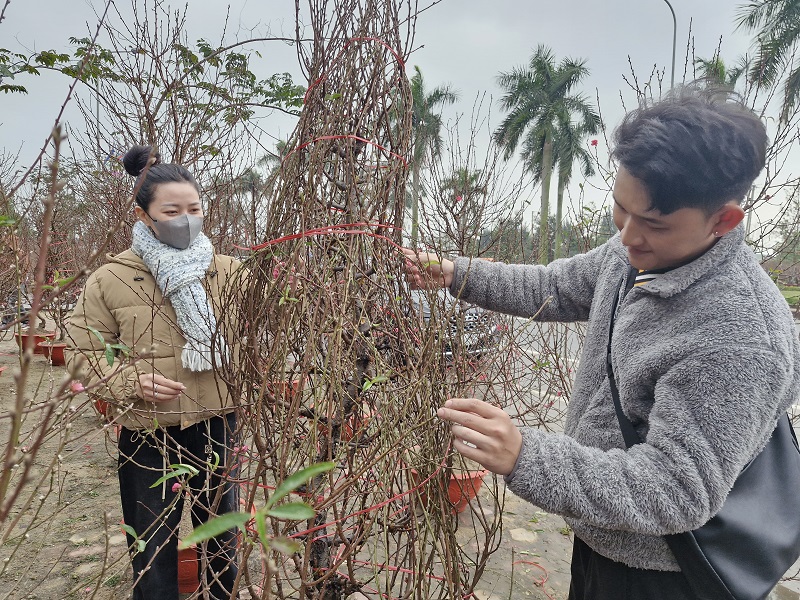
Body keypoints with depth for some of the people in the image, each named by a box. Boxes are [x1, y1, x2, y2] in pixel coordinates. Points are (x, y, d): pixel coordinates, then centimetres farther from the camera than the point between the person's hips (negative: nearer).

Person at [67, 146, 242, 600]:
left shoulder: (229, 272, -3)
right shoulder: (110, 281, -6)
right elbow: (83, 353, -1)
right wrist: (132, 381, -15)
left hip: (217, 426, 2)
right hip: (148, 434, -1)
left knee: (222, 537, 22)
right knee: (153, 547, 16)